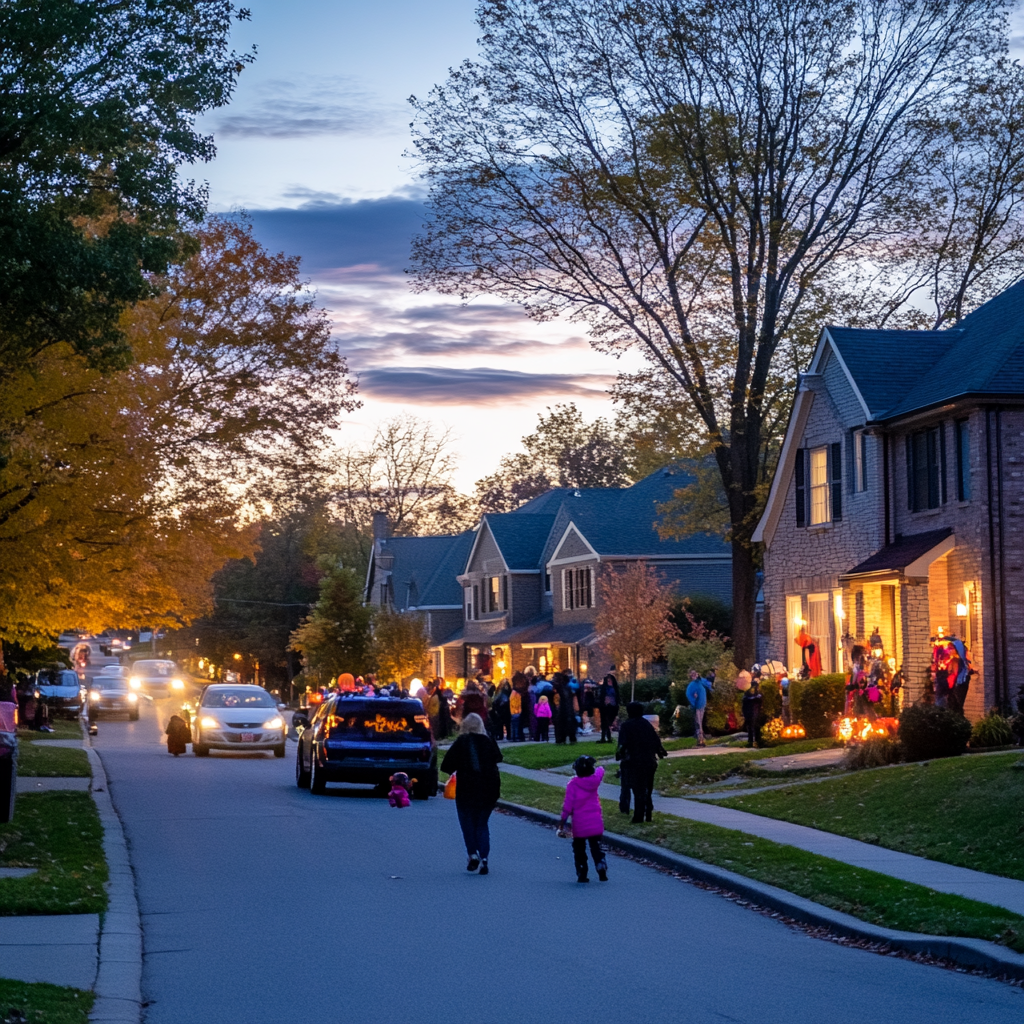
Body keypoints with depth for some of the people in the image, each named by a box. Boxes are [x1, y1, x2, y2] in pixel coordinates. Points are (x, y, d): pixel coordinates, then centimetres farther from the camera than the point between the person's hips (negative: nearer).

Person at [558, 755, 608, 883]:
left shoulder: (573, 784, -12)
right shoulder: (595, 781, -3)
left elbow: (567, 806, -12)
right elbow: (600, 771, 22)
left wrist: (562, 825, -7)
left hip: (579, 825, -3)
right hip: (596, 823, 3)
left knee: (579, 850, 11)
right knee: (596, 848, 12)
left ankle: (582, 874, 7)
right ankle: (602, 870, -3)